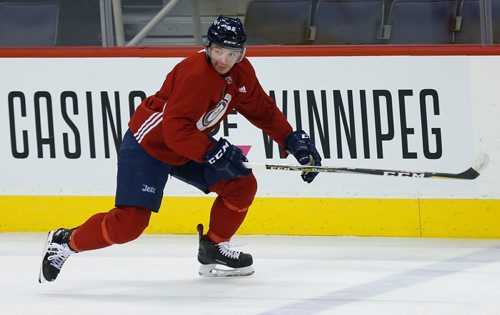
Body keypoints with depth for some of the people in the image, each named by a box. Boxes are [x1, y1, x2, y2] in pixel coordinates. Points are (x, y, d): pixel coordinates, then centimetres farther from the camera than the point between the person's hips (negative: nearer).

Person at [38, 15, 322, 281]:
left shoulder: (242, 72, -4)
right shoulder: (196, 72, -30)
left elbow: (263, 110, 9)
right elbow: (175, 129, -34)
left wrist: (294, 141, 0)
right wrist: (214, 152, -38)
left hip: (188, 147, 8)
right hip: (148, 145, -8)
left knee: (242, 185, 0)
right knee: (130, 223, -17)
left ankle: (213, 248, 17)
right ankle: (66, 242, 2)